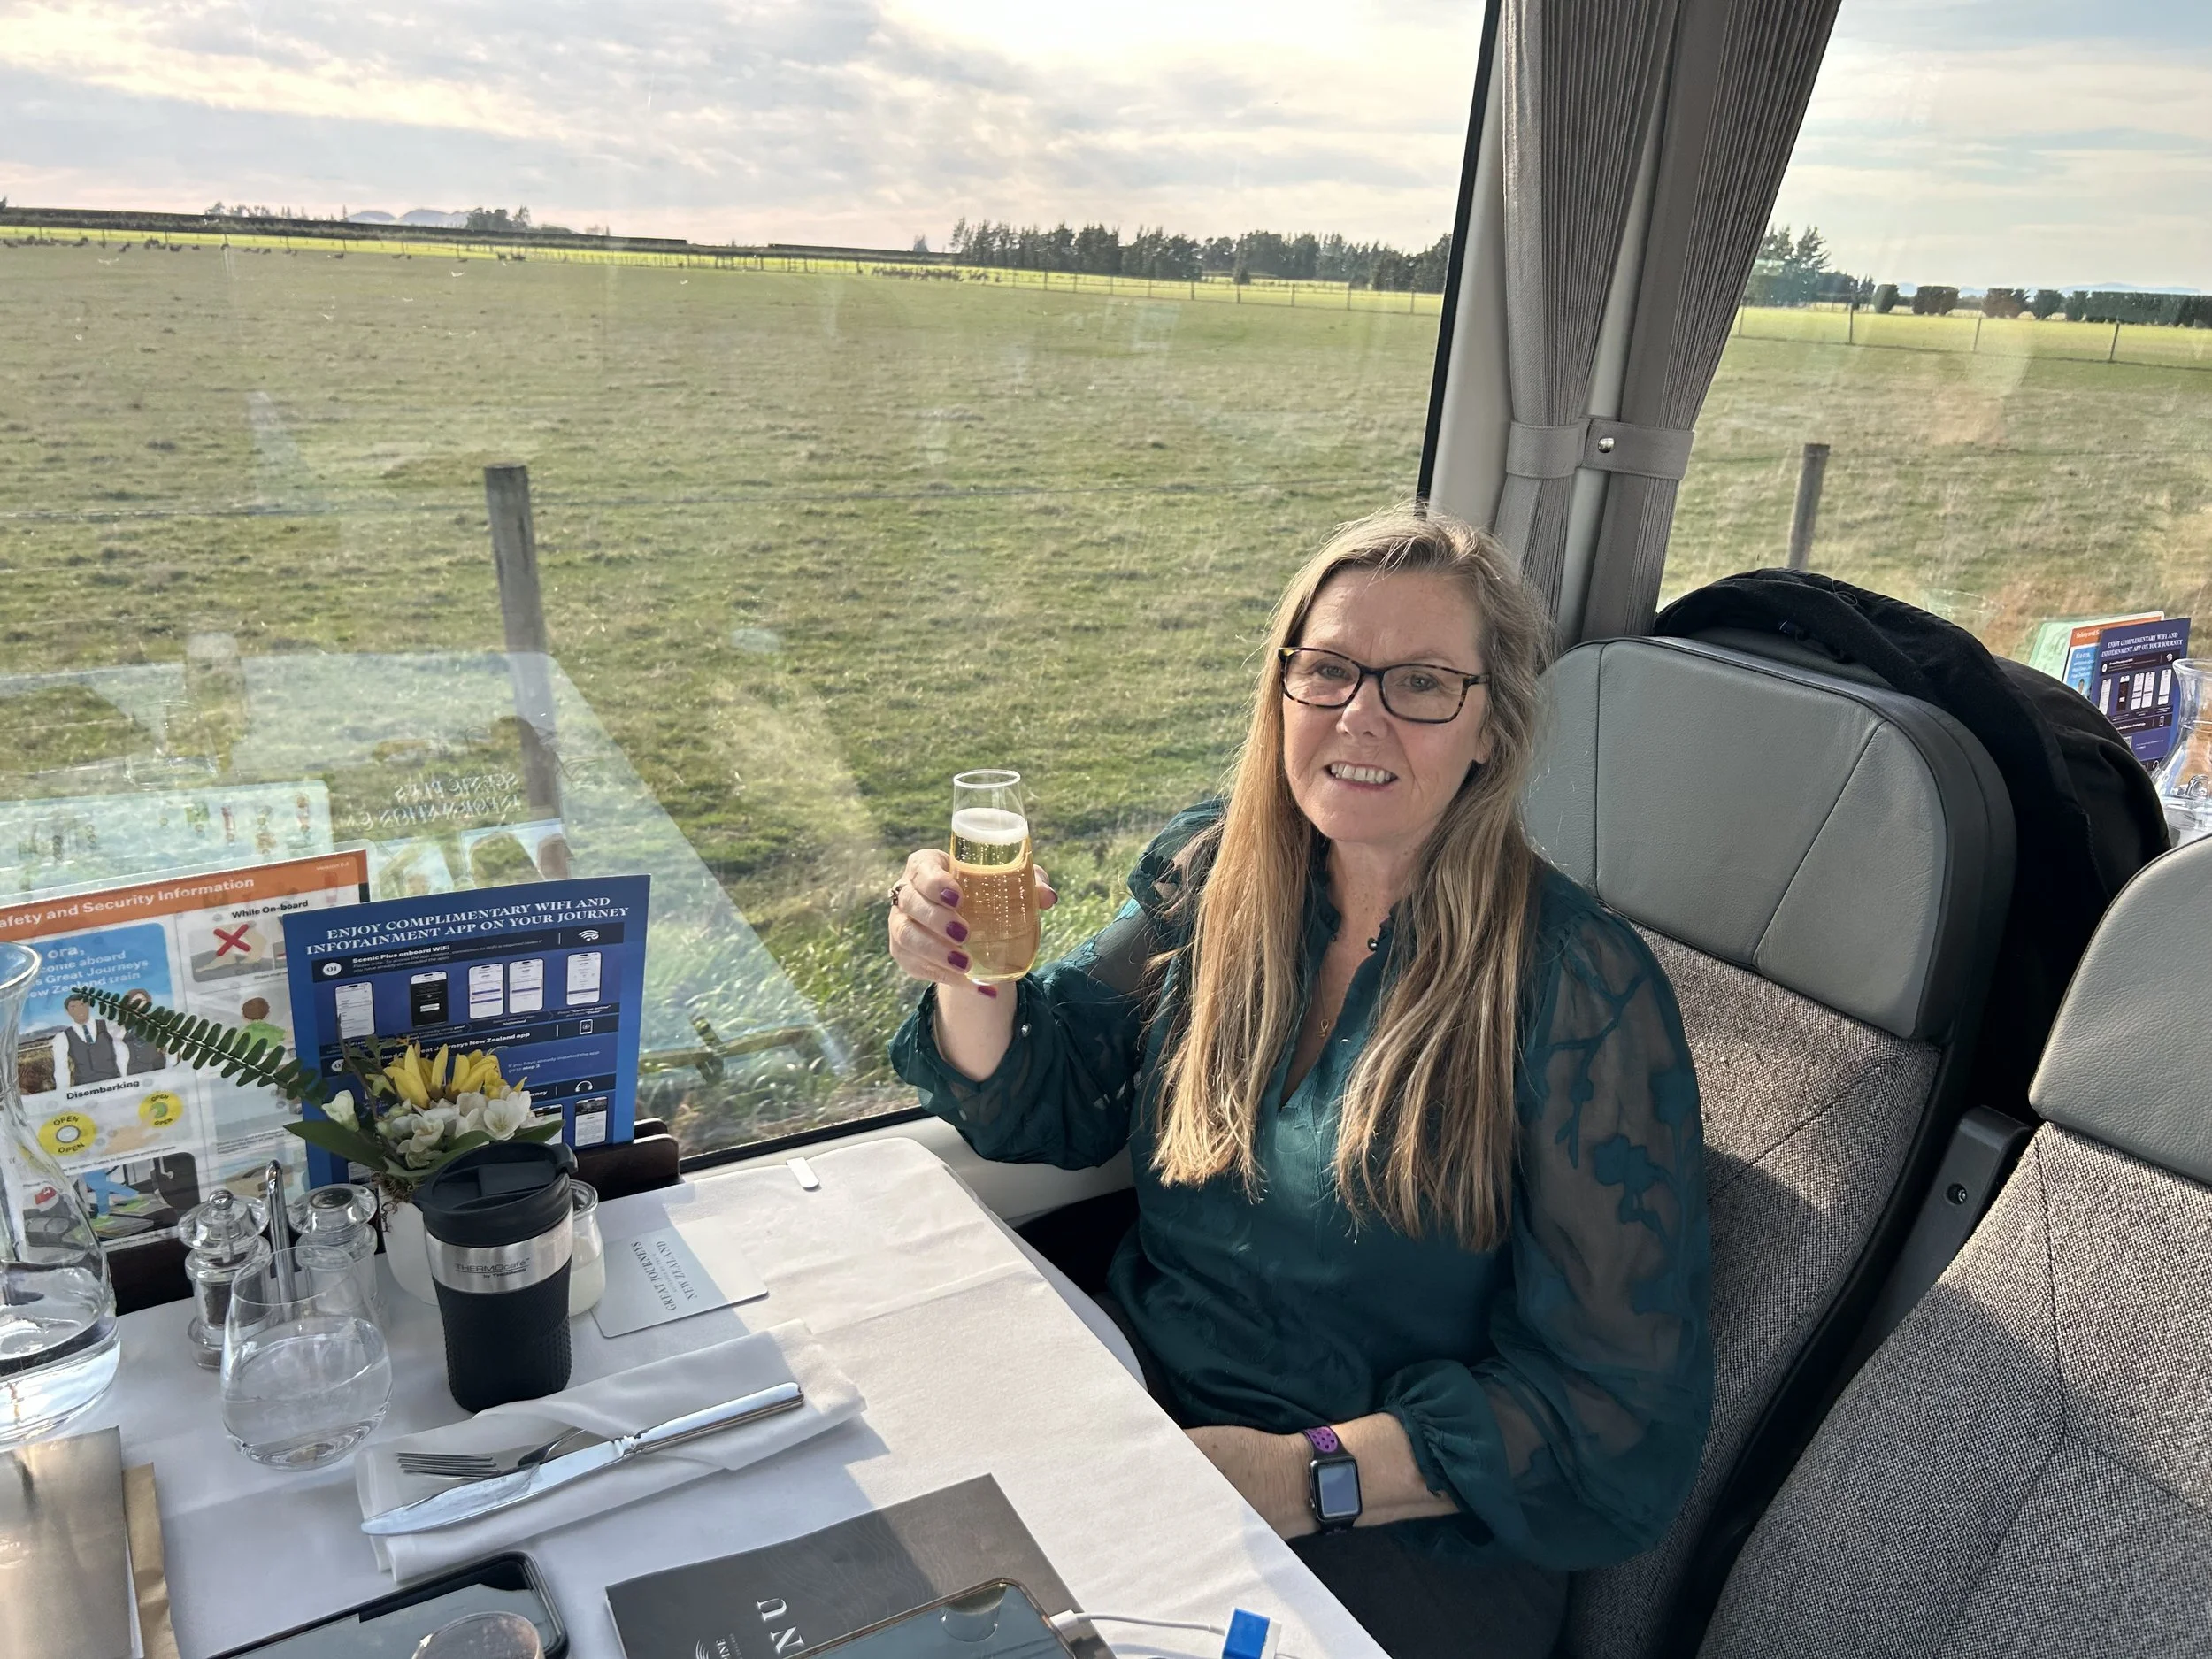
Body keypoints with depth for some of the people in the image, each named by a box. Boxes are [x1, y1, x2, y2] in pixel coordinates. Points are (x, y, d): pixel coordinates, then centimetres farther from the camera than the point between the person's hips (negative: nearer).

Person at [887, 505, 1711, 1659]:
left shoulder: (1582, 991, -17)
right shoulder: (1212, 869, -2)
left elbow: (1619, 1398, -15)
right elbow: (1043, 1109, 3)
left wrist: (1315, 1474, -24)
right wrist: (970, 980, -19)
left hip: (1403, 1531, -4)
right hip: (1136, 1392, 5)